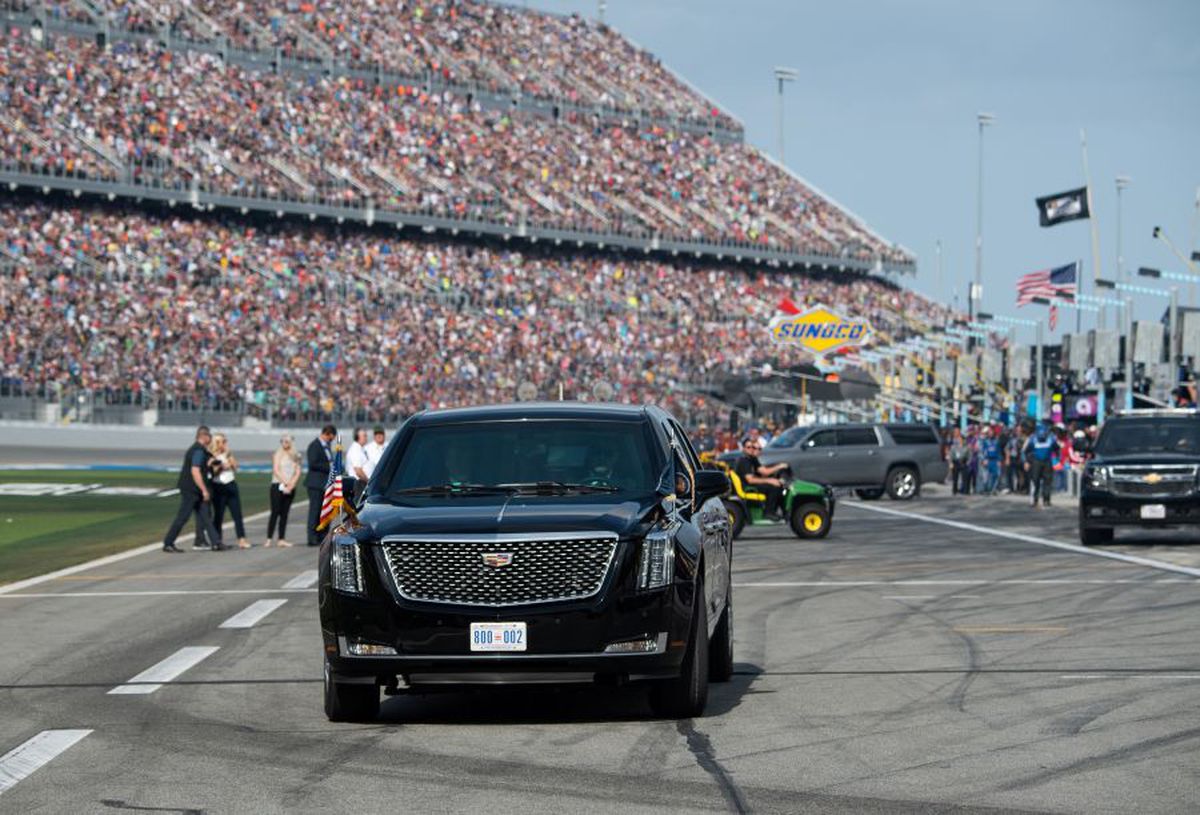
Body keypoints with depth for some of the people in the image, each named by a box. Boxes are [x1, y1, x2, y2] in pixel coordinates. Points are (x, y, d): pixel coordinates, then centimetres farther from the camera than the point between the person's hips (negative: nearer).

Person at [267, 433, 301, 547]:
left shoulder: (295, 456, 12)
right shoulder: (278, 454, 0)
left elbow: (298, 472, 6)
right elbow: (276, 470, -7)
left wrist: (291, 484, -8)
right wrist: (286, 482, -13)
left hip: (290, 488, 4)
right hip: (278, 485, -4)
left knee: (284, 513, 4)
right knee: (275, 512, -9)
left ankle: (281, 539, 4)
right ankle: (269, 539, -9)